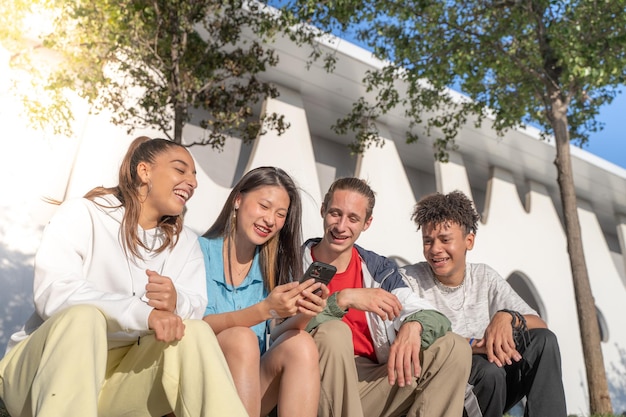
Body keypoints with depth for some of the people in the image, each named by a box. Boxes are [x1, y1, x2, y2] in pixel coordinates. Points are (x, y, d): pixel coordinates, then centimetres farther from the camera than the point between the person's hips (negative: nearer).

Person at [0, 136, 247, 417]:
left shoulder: (185, 241, 7)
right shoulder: (83, 213, -7)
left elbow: (196, 308, -6)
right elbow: (53, 294, -22)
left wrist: (176, 302, -30)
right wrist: (143, 313, -34)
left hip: (123, 372, 4)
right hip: (41, 368, -3)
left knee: (193, 332, -21)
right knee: (84, 316, -33)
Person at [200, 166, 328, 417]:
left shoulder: (275, 264, 6)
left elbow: (273, 339, -1)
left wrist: (302, 315, -23)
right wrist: (264, 310, -31)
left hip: (254, 383, 4)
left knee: (300, 344, -23)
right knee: (241, 338, -31)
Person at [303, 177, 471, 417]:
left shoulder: (379, 270, 6)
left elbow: (437, 318, 0)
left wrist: (413, 326, -24)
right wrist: (342, 299, -28)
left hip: (371, 385, 4)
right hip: (319, 388, -3)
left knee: (454, 348, -10)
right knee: (334, 331, -33)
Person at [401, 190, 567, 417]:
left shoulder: (485, 277, 2)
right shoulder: (409, 279, -11)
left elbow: (541, 326, -2)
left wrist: (507, 316, -25)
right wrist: (473, 345, -29)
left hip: (491, 391, 5)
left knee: (543, 340, -13)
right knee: (488, 370, -32)